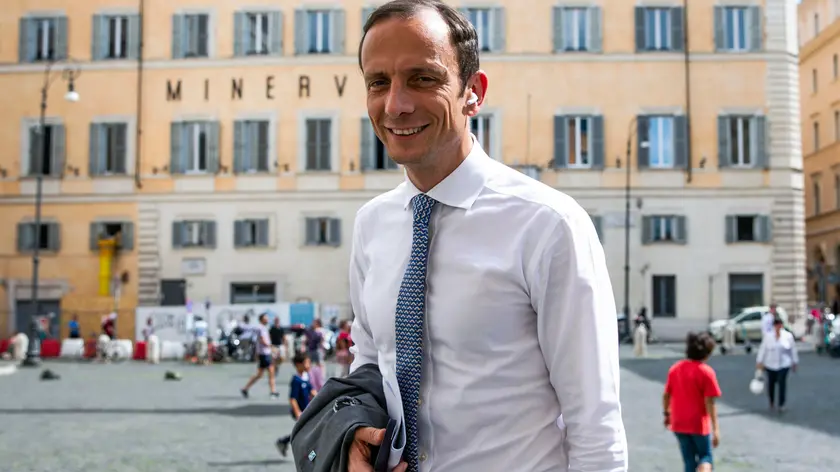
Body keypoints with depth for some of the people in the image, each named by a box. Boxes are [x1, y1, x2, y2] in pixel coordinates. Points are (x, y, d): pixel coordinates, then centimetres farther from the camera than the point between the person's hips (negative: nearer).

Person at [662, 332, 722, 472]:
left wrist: (666, 413, 22)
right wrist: (715, 429, -15)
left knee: (689, 460, 15)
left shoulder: (675, 368, 2)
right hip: (699, 424, -4)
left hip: (679, 423, 5)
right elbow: (709, 403, -17)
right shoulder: (706, 372, -14)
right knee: (705, 456, 11)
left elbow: (666, 395, 7)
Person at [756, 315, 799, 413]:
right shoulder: (768, 337, -2)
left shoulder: (788, 336, -1)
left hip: (784, 364, -1)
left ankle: (781, 405, -6)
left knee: (782, 383, -12)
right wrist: (759, 362, -2)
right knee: (771, 383, 10)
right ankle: (772, 403, 29)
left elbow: (793, 350, 6)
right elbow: (762, 349, 0)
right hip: (770, 364, 1)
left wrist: (794, 362, 9)